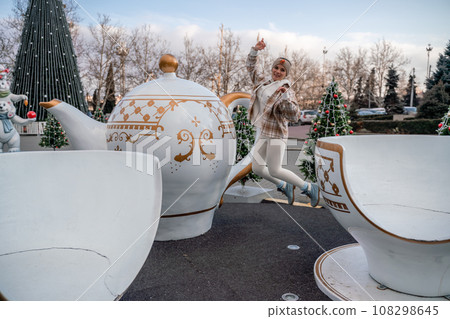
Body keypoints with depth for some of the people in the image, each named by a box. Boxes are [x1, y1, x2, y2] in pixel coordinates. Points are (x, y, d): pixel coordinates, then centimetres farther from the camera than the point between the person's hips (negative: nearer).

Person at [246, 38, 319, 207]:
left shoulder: (286, 93, -10)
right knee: (257, 168, 3)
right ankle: (284, 187, 26)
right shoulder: (263, 82, 10)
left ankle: (308, 188, 11)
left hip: (276, 133, -7)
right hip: (262, 132, 7)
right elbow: (250, 66, 21)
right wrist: (255, 50, 7)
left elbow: (294, 117, -20)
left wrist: (286, 97, -29)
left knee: (274, 170, -9)